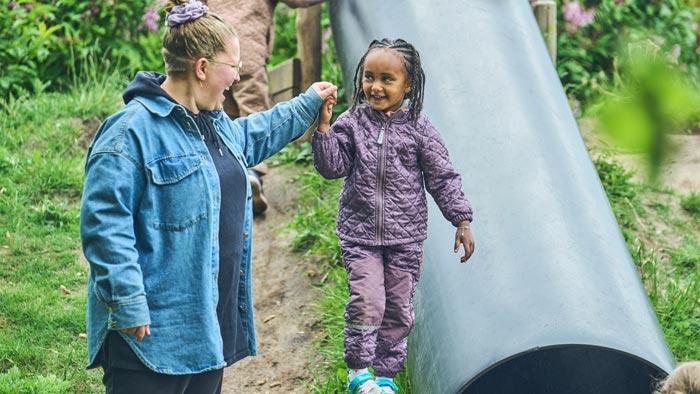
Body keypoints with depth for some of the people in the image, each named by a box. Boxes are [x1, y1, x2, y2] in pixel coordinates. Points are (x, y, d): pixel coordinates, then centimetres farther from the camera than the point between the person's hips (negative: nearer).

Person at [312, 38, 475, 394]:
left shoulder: (417, 127, -4)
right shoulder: (352, 123, -2)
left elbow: (442, 177, 0)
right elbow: (333, 167, -7)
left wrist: (461, 220, -2)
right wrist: (323, 128, -19)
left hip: (405, 235, 1)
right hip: (359, 232, -1)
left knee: (399, 308, 8)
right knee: (366, 302, -10)